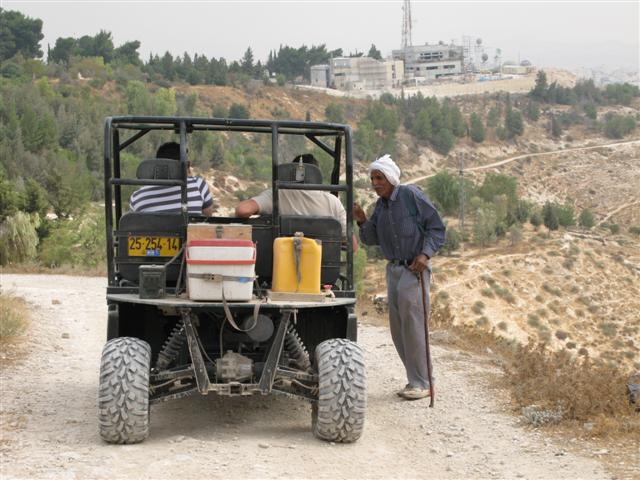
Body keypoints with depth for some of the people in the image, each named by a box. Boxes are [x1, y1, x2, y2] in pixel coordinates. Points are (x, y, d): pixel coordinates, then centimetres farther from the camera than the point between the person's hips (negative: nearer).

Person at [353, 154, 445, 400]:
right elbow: (371, 239, 9)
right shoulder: (380, 205, 9)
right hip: (393, 269, 7)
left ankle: (420, 383, -6)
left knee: (412, 325, -12)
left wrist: (425, 254, -24)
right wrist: (362, 221, -9)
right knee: (398, 329, 7)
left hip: (415, 269, -7)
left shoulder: (412, 195, -12)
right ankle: (417, 378, 17)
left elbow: (437, 228, -11)